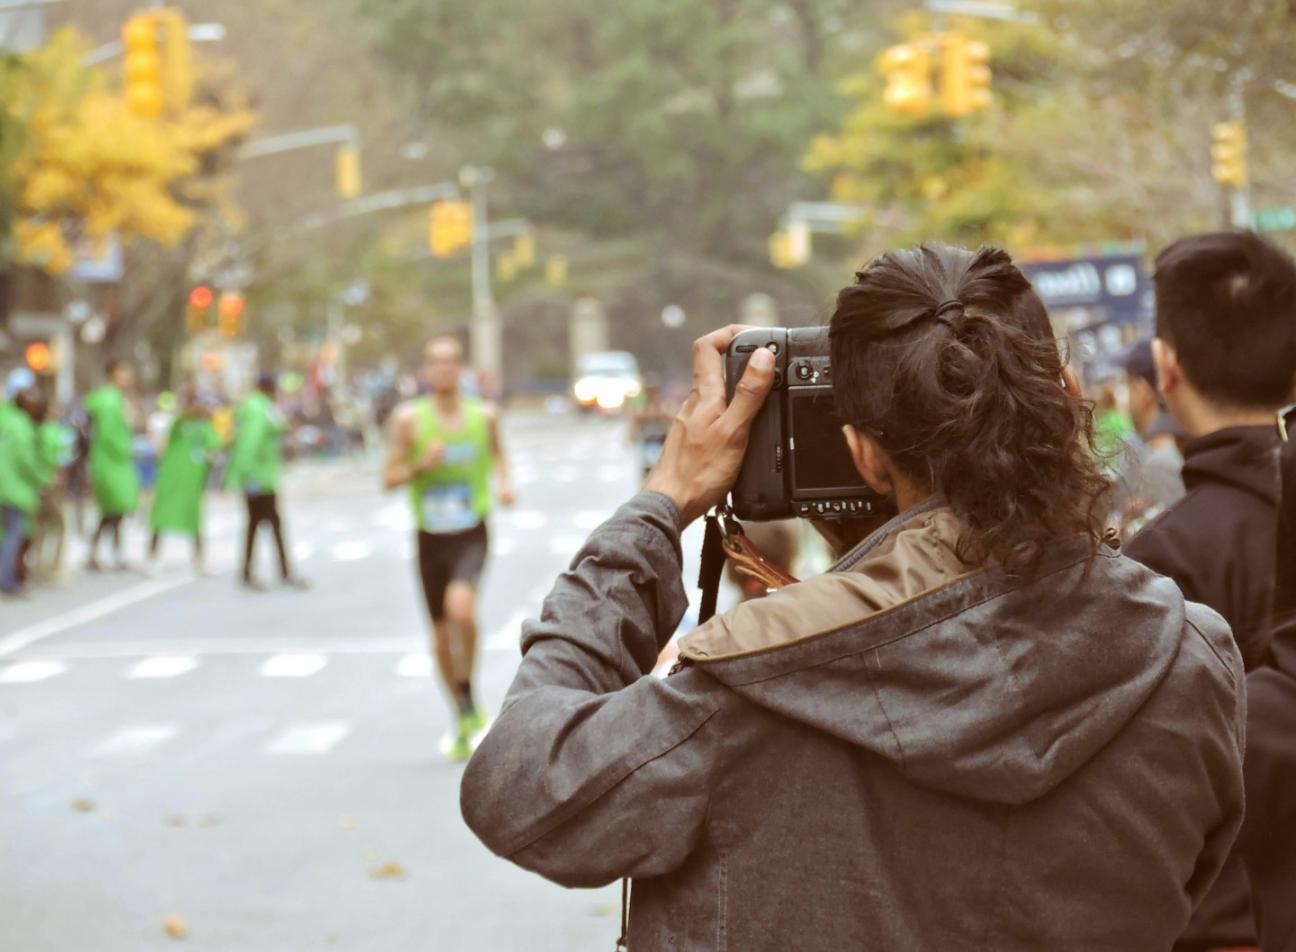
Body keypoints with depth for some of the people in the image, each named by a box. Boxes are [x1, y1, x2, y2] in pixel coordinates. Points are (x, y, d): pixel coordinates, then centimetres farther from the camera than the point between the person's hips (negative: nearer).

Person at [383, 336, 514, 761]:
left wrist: (504, 482, 3)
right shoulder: (409, 418, -4)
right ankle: (462, 722, 27)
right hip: (430, 535, 1)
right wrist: (421, 465, -19)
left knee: (461, 606, -28)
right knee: (441, 631, 9)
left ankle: (468, 696, -6)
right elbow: (389, 478, -1)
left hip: (471, 533, -1)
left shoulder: (483, 415, 1)